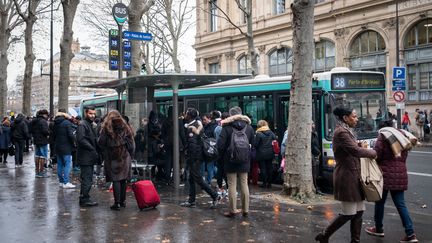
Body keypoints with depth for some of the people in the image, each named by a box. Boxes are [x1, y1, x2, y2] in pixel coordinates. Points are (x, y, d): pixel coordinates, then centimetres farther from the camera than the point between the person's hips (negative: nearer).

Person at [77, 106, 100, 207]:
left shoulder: (92, 125, 19)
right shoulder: (82, 125, -11)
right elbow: (81, 140, -21)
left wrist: (96, 151, 10)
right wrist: (93, 150, -19)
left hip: (90, 157, 10)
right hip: (85, 157, -10)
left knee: (87, 179, 15)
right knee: (87, 179, -6)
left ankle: (83, 198, 23)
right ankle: (85, 199, 0)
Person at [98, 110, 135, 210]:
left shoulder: (106, 128, -2)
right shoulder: (125, 127, 7)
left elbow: (101, 143, -2)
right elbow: (131, 143, 6)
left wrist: (105, 154, 13)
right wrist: (130, 155, 13)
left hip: (112, 158, -3)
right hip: (125, 157, 3)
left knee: (116, 180, -3)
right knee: (123, 179, 11)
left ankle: (117, 202, -6)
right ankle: (123, 201, 18)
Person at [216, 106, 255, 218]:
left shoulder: (227, 127, -10)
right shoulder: (249, 127, 3)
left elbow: (220, 145, -12)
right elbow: (252, 144, 6)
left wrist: (223, 156, 4)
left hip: (230, 161, -3)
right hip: (245, 162, 3)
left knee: (232, 185, 3)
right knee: (244, 184, 9)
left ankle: (232, 210, 6)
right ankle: (245, 210, 14)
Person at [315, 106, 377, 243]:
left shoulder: (347, 131, 15)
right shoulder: (341, 132, -17)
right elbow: (355, 151, -23)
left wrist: (361, 146, 0)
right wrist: (373, 153, -7)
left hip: (354, 176, 10)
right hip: (347, 177, -10)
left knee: (358, 212, 11)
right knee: (348, 214, -3)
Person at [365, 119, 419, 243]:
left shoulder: (382, 137, -5)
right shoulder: (401, 136, 15)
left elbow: (376, 155, -12)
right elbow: (404, 157, 15)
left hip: (386, 174, -6)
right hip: (400, 175, 6)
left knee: (380, 202, 10)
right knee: (400, 204, 7)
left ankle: (378, 229, 23)